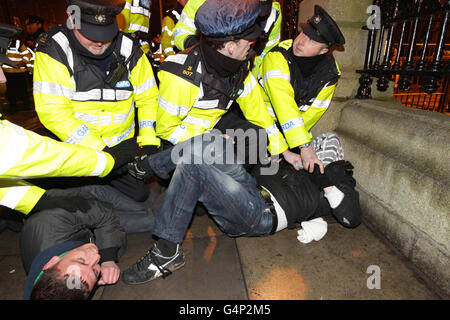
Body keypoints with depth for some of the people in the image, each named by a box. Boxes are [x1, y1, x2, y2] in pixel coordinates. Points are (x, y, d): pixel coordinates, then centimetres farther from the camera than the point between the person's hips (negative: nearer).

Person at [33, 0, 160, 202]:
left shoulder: (128, 48, -3)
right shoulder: (54, 49, -12)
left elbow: (147, 97, 3)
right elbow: (52, 110, -18)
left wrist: (149, 142, -8)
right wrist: (99, 151, -25)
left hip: (122, 142, 2)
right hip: (75, 146, -2)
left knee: (138, 194, -8)